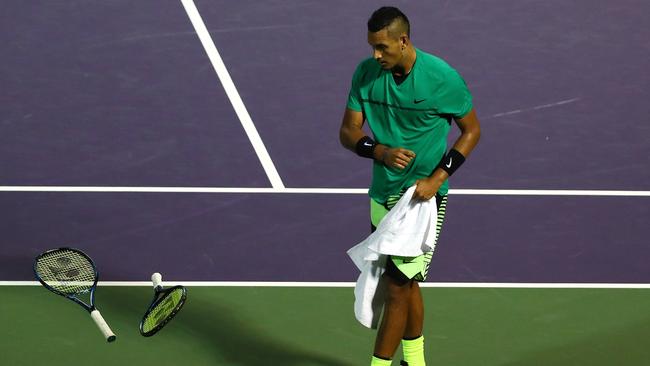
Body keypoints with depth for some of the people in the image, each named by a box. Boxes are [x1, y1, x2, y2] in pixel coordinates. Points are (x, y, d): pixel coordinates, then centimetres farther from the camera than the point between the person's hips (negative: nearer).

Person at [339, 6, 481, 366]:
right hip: (382, 197, 5)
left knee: (396, 287, -7)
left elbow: (471, 130, -4)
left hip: (422, 198, -5)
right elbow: (348, 132, 1)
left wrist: (437, 179, -14)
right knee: (406, 282, 17)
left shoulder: (443, 78, -16)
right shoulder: (365, 73, -4)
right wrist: (381, 152, -21)